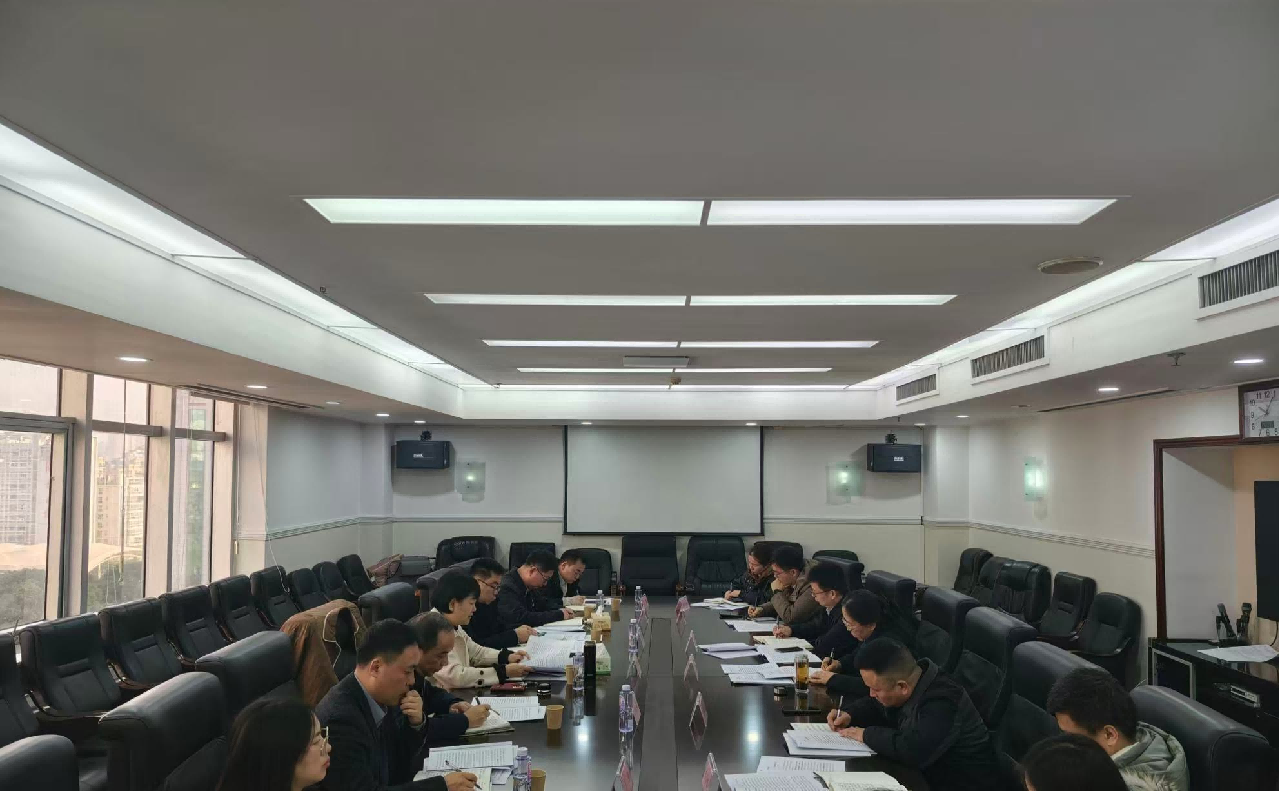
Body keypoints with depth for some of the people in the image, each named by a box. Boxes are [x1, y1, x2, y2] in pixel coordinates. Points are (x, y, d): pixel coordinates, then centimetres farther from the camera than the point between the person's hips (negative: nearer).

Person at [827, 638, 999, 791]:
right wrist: (849, 715, -4)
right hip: (929, 772, 8)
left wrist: (868, 735, -25)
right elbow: (875, 706, 16)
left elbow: (911, 751, -41)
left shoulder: (942, 705, -31)